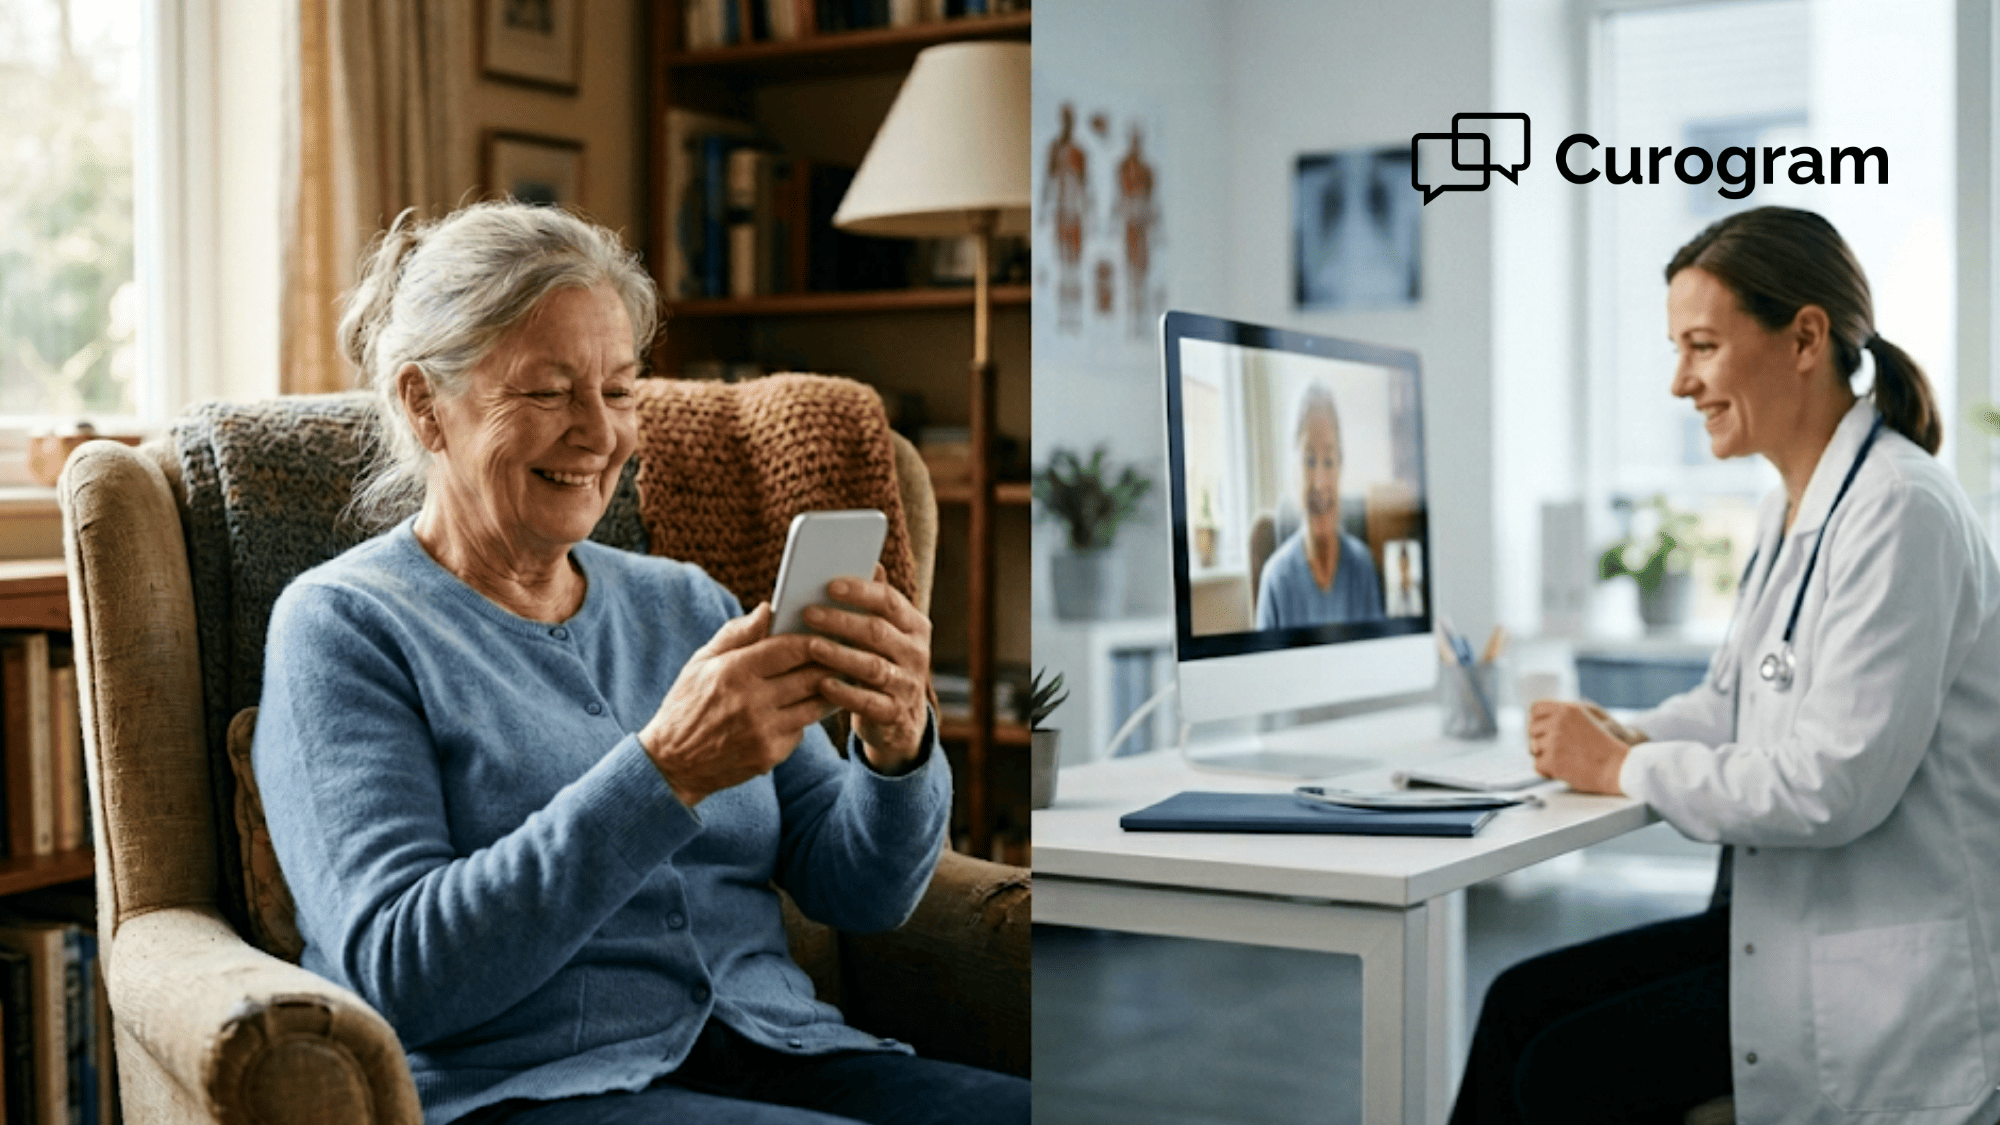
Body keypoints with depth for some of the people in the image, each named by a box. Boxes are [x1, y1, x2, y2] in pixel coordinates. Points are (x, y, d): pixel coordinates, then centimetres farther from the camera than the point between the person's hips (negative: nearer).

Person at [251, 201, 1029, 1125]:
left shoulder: (684, 604, 16)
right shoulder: (342, 624, 0)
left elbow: (860, 893, 9)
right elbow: (401, 977, -13)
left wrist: (897, 746, -12)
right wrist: (666, 772, -22)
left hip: (770, 1050, 6)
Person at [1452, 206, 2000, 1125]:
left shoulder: (1901, 513, -20)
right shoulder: (1793, 512, 10)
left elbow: (1833, 784, -25)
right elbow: (1732, 701, 19)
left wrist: (1625, 769, -14)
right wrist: (1615, 737, -1)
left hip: (1892, 968, -9)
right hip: (1786, 920, 9)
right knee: (1521, 1003, 0)